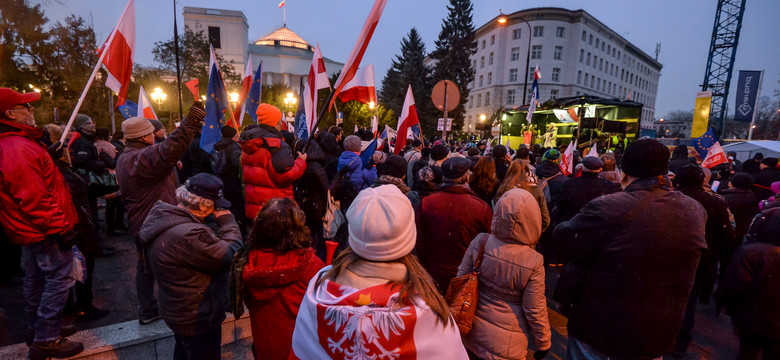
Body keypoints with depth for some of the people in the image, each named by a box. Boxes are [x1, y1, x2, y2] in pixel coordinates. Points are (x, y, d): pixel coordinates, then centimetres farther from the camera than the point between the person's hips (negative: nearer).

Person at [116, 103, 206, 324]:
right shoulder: (145, 157, -23)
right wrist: (191, 122, -48)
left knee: (145, 265, 17)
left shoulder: (124, 159, 13)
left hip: (140, 221, 10)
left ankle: (147, 310, 29)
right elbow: (170, 148, -44)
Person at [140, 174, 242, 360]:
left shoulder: (163, 215, -6)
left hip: (181, 310, 9)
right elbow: (231, 257, -30)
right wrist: (228, 222, -21)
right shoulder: (188, 235, -39)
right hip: (197, 319, -9)